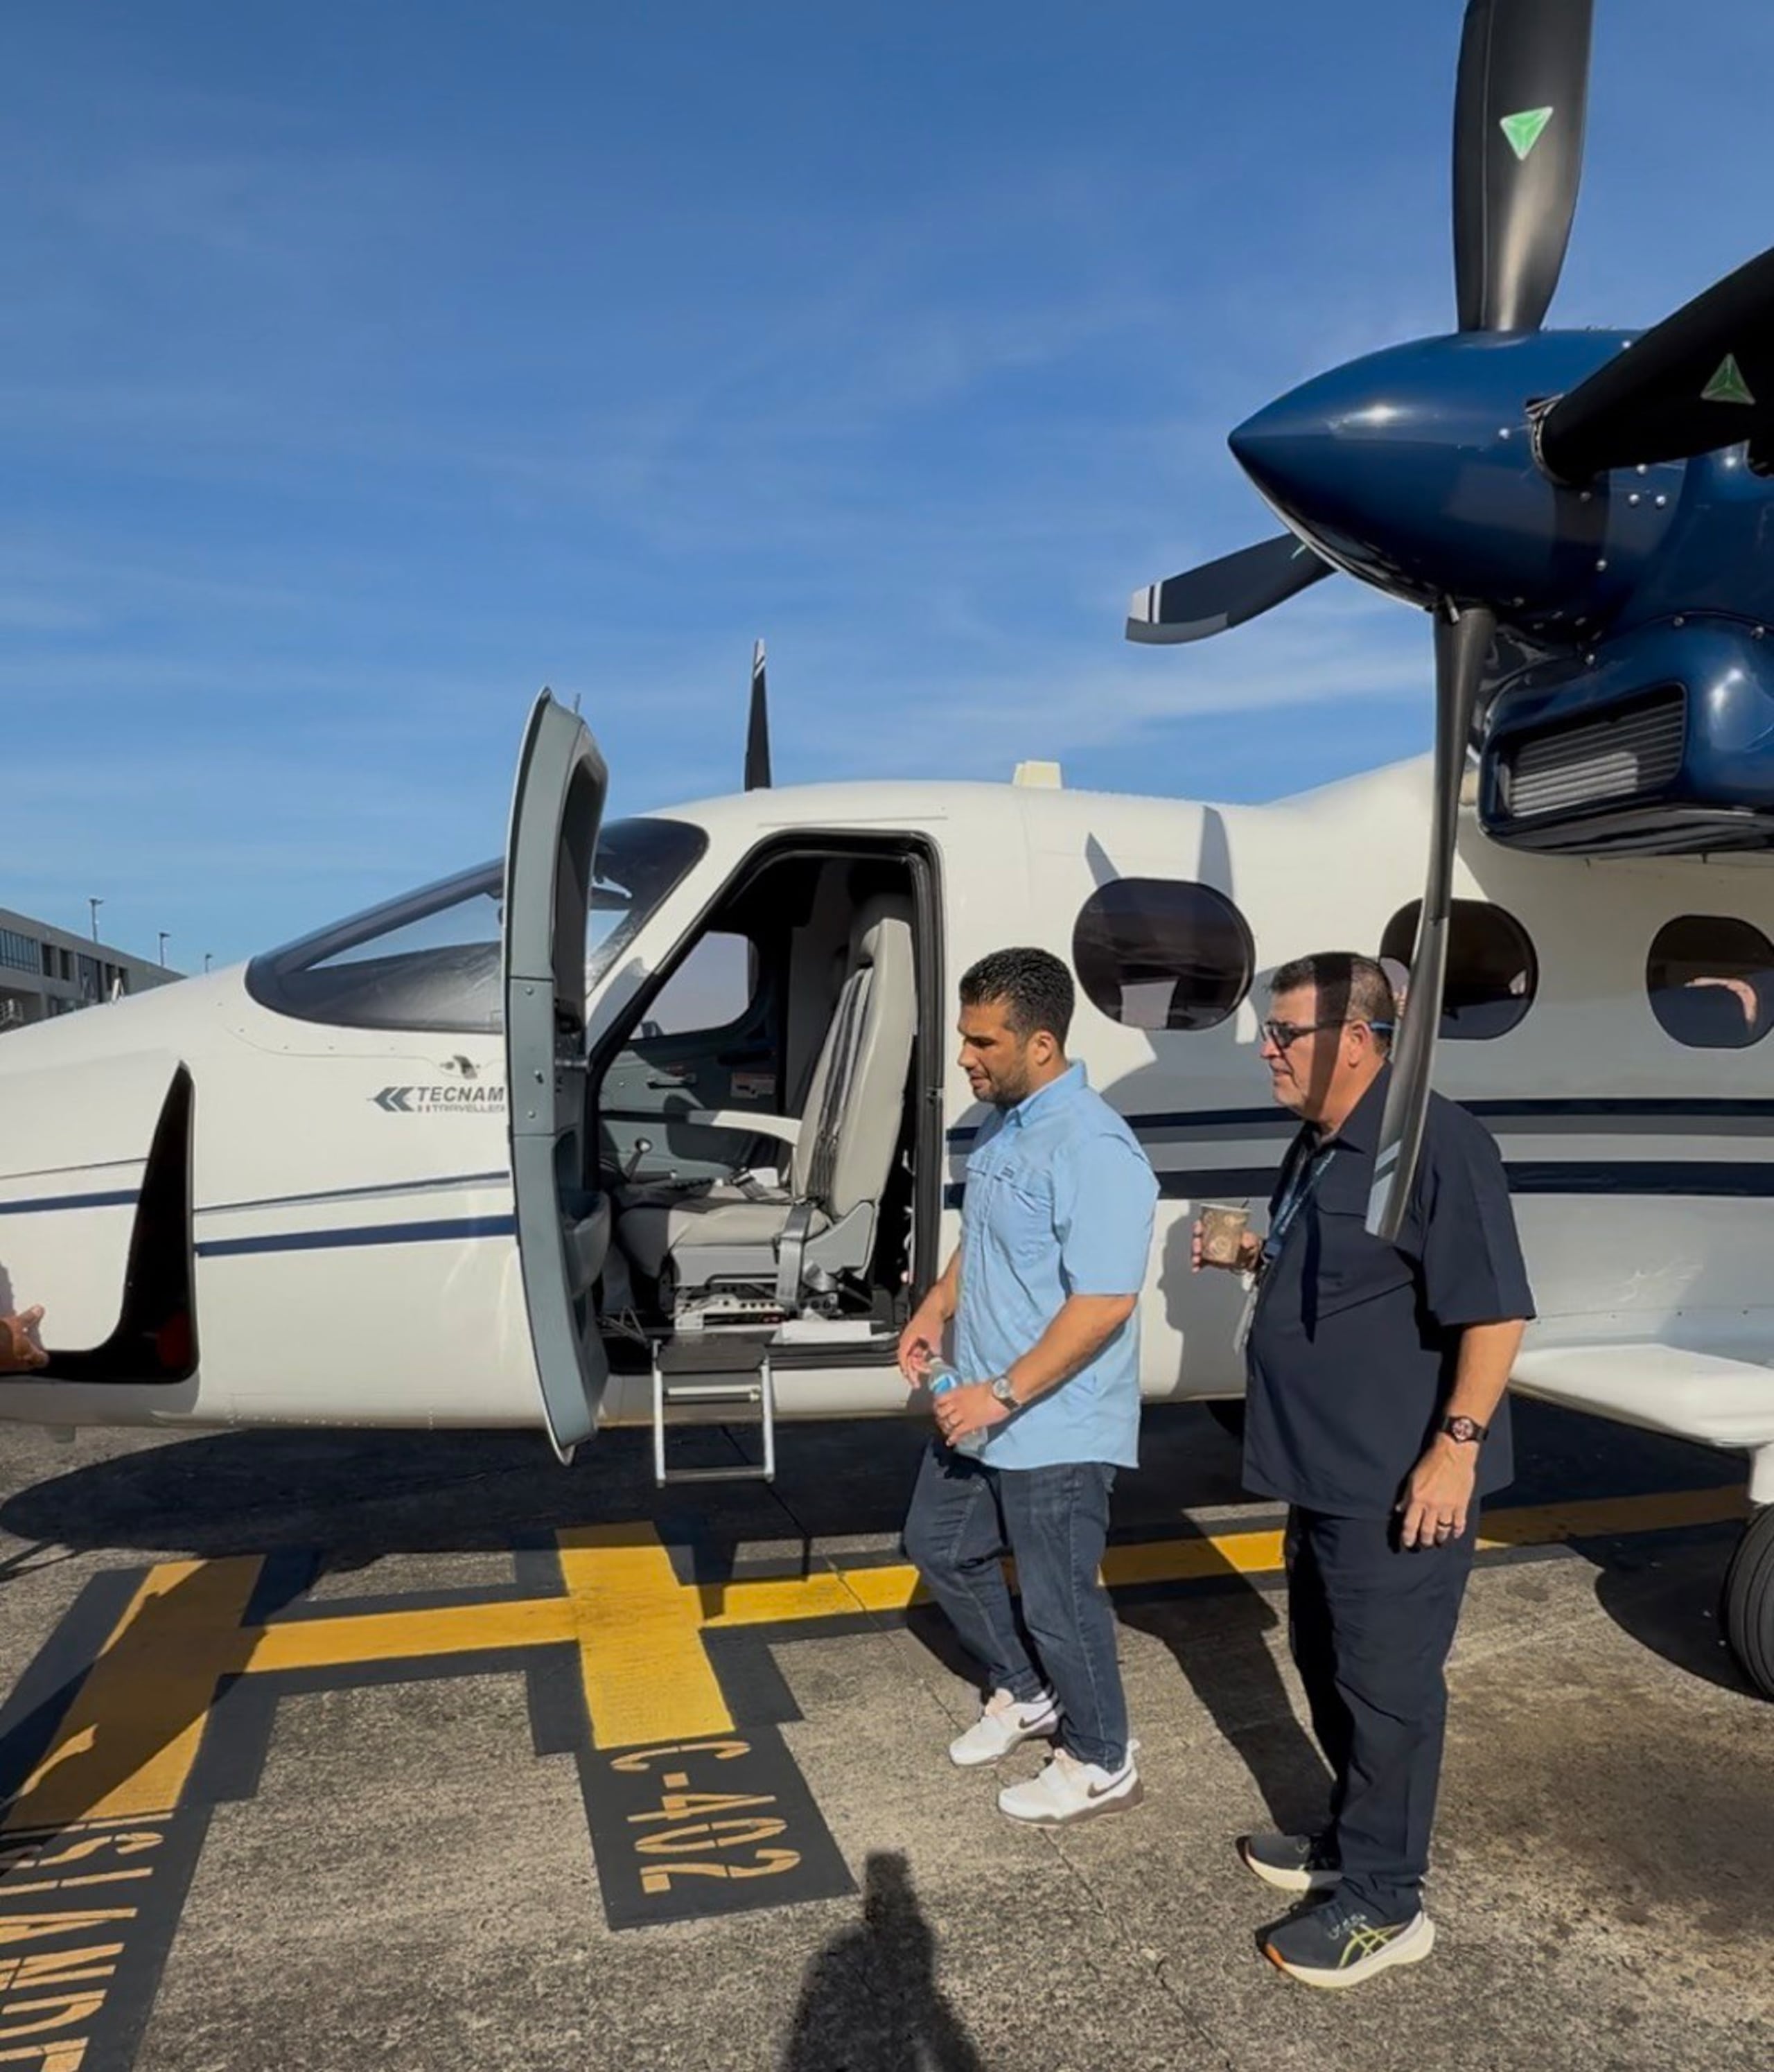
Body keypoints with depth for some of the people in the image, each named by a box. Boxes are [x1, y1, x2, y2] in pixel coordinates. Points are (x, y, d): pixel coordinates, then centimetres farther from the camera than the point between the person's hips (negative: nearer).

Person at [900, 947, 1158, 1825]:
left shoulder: (1092, 1150, -26)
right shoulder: (1000, 1125, 5)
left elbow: (1105, 1303, -29)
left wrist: (1003, 1395, -26)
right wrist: (936, 1309, 5)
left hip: (1055, 1430, -10)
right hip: (979, 1411, 10)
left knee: (1057, 1599, 7)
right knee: (939, 1547, 23)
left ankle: (1100, 1766, 32)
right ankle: (1022, 1694, 44)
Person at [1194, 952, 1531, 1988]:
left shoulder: (1433, 1142, -21)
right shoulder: (1316, 1147, 10)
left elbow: (1495, 1310, -23)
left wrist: (1457, 1445, -24)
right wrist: (1257, 1258, 9)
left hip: (1402, 1483, -10)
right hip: (1325, 1470, 10)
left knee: (1387, 1685, 4)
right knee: (1328, 1663, 22)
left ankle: (1385, 1905, 20)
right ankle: (1353, 1839, 40)